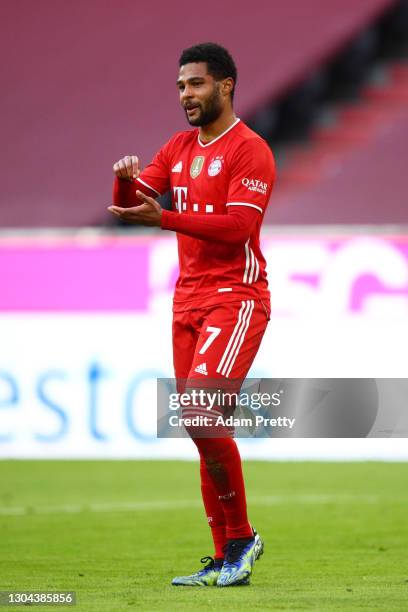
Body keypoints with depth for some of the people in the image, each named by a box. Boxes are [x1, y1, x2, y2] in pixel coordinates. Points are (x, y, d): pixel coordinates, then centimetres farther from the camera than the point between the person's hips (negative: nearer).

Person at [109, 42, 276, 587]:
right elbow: (131, 204, 15)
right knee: (202, 425, 5)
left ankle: (241, 536, -8)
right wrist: (125, 178, -8)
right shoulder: (180, 148, 16)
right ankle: (227, 560, 9)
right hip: (189, 300, 8)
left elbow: (238, 226, -19)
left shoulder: (250, 150, -8)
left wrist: (163, 218, -26)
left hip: (236, 300, -8)